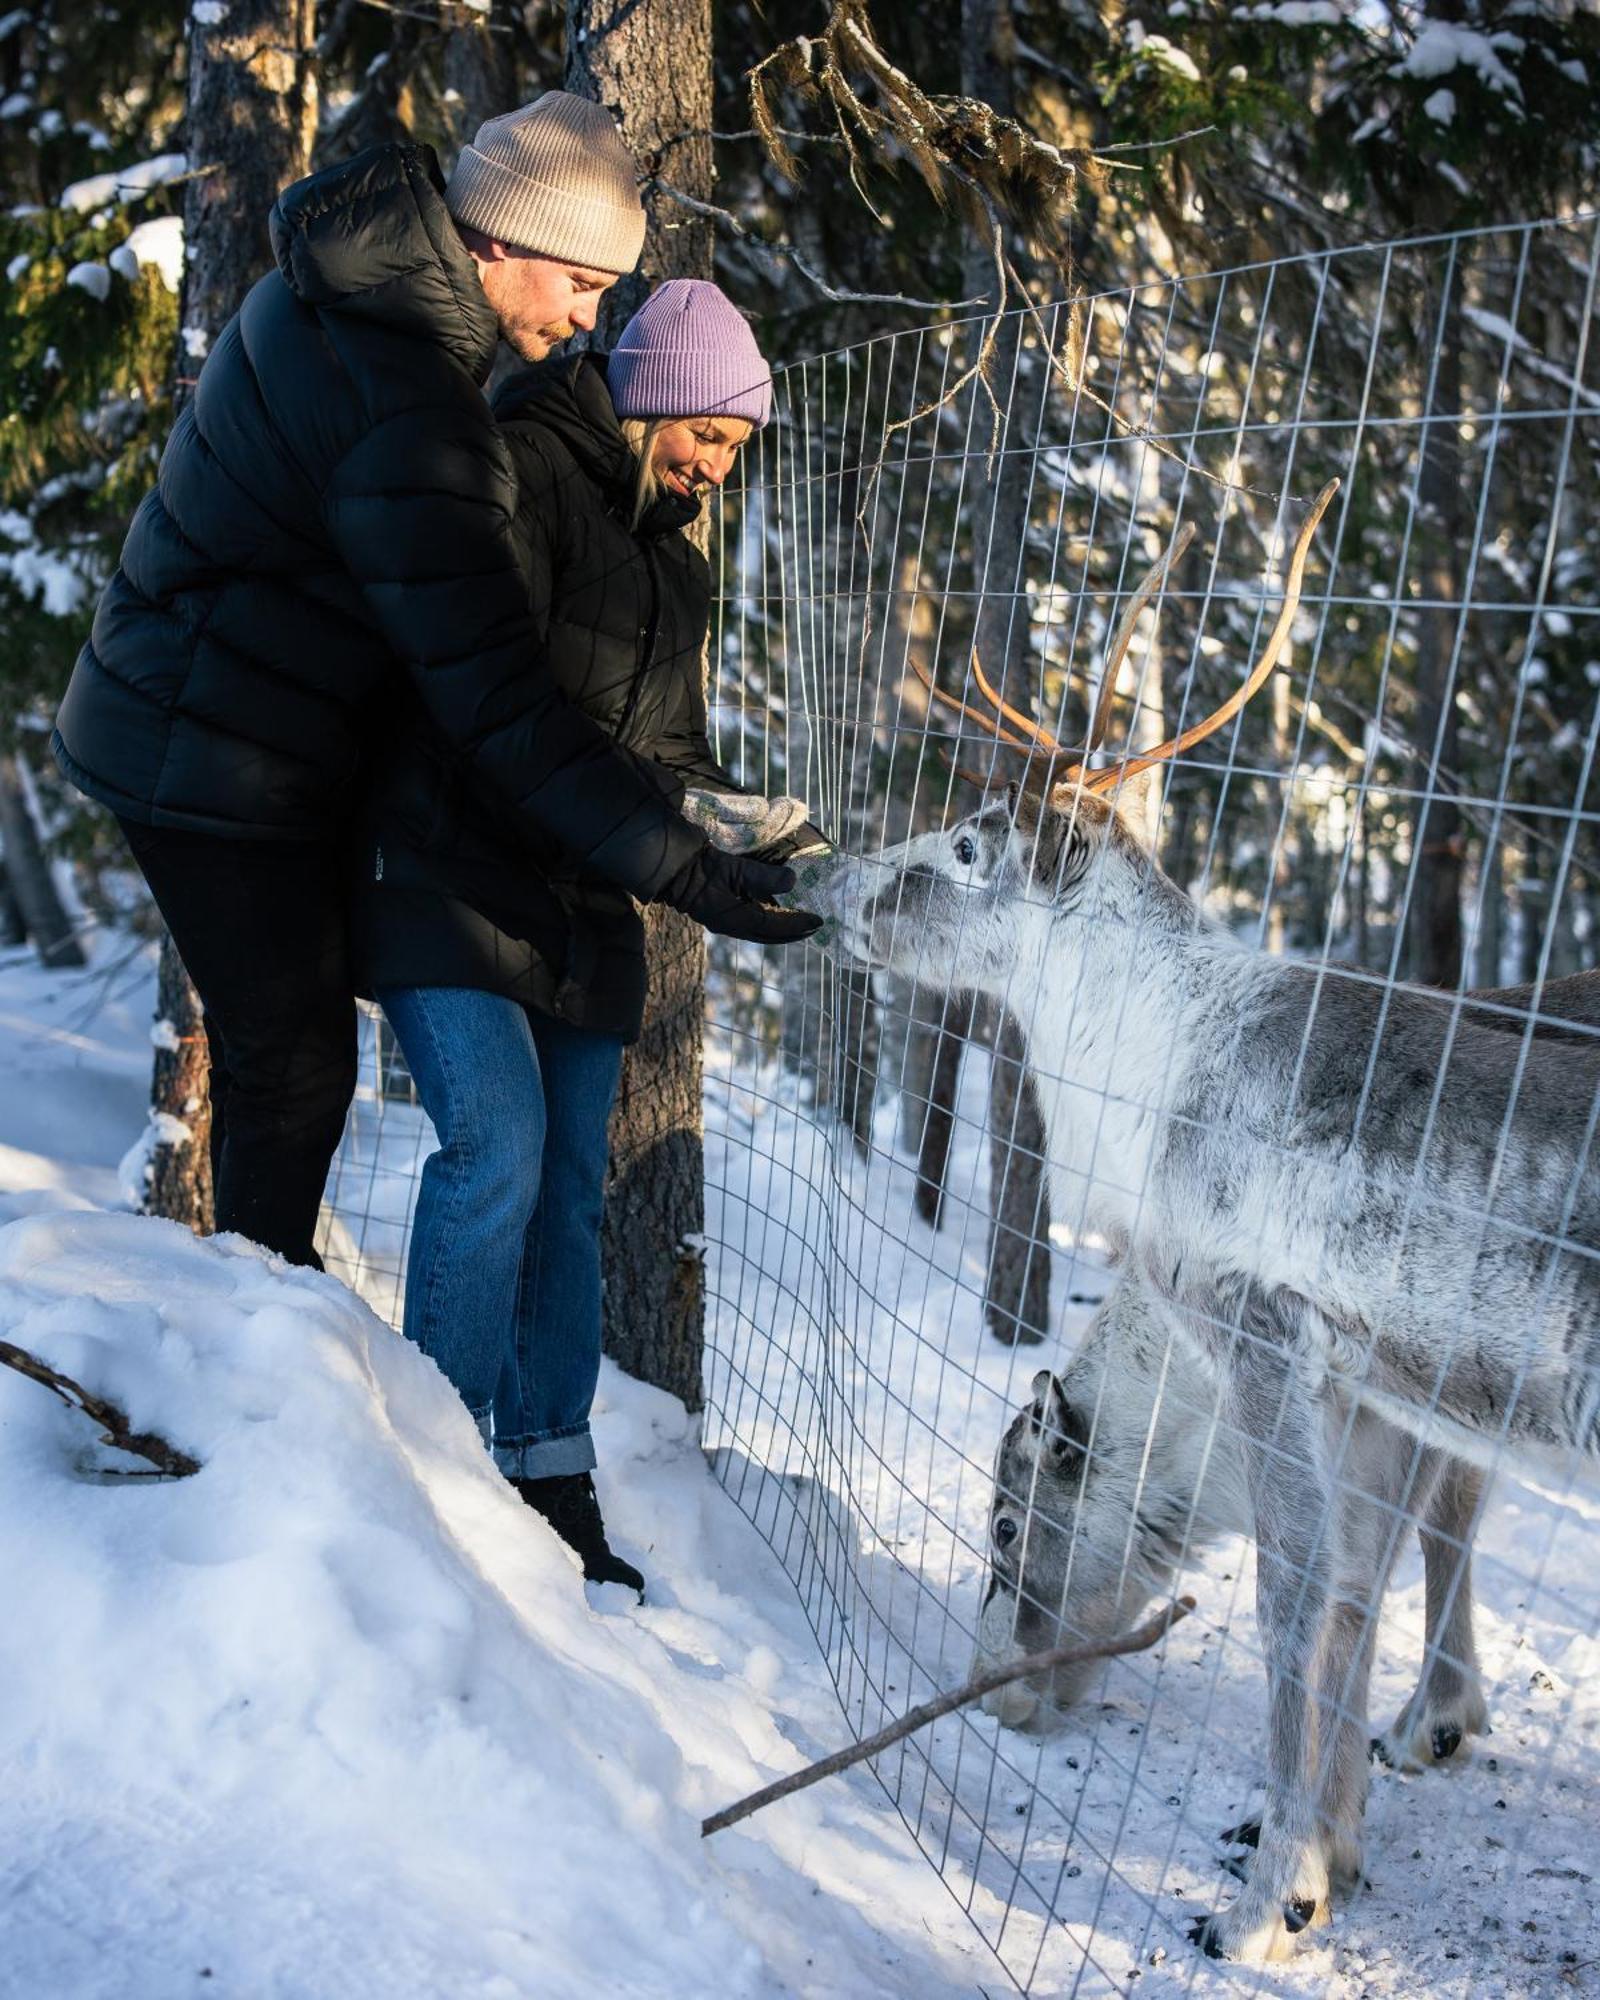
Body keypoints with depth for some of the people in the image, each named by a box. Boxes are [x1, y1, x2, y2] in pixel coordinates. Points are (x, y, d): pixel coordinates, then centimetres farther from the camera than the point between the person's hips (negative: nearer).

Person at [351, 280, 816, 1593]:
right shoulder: (527, 472, -7)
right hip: (455, 878, -8)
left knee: (569, 1185, 6)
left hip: (582, 913, 8)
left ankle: (551, 1480, 15)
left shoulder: (677, 559, 20)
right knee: (498, 1143, -22)